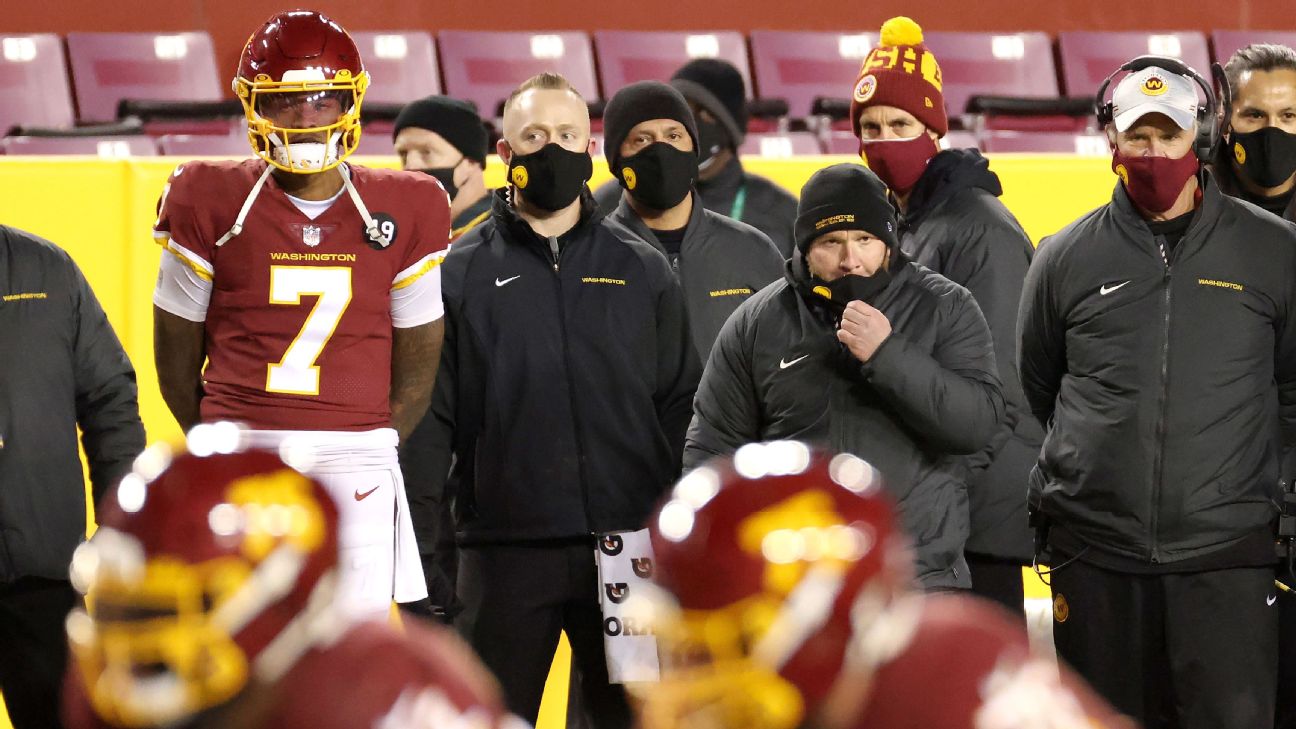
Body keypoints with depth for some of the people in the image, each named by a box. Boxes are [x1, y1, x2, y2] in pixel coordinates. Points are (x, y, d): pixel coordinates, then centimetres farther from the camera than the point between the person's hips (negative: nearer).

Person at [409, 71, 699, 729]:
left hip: (627, 550, 2)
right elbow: (428, 417, 2)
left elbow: (678, 407, 10)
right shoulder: (460, 273, 4)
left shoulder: (643, 271, 10)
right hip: (504, 551, -1)